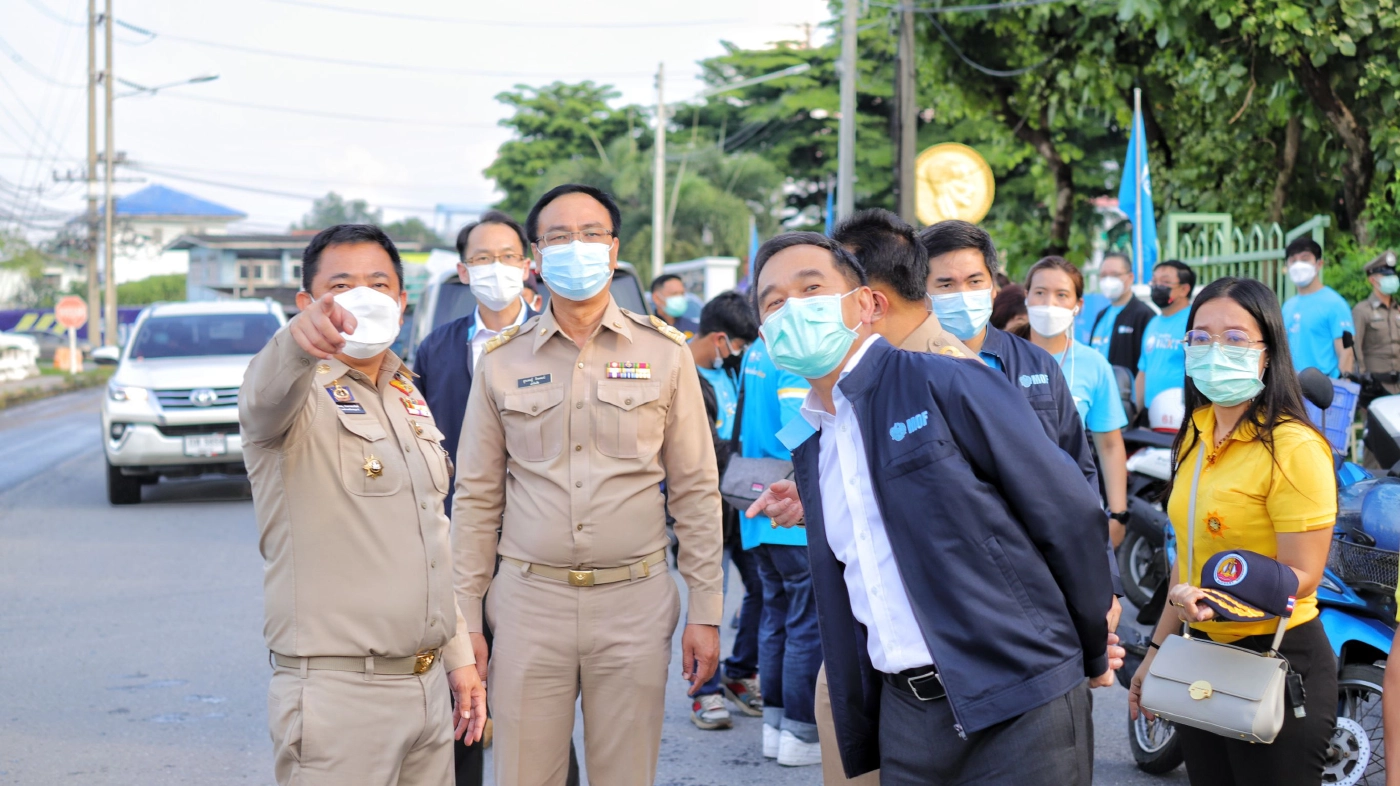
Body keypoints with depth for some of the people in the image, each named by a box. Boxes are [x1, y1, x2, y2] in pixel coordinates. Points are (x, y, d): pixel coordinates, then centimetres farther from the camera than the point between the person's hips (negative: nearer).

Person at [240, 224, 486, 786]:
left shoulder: (409, 397, 16)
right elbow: (265, 398, -34)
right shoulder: (301, 393, -7)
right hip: (338, 692, -7)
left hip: (428, 685, 7)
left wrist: (458, 655, 19)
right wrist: (299, 340, -56)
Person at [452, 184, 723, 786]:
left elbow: (695, 491, 5)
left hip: (633, 601, 0)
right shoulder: (502, 362, 6)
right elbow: (476, 499, 9)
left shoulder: (663, 353, 4)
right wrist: (465, 619, 4)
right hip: (529, 600, 1)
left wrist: (705, 610, 0)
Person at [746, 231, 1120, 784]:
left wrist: (1094, 655, 2)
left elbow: (1069, 516, -6)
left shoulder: (946, 384, -7)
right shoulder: (808, 447, 14)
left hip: (1016, 709, -6)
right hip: (904, 714, 6)